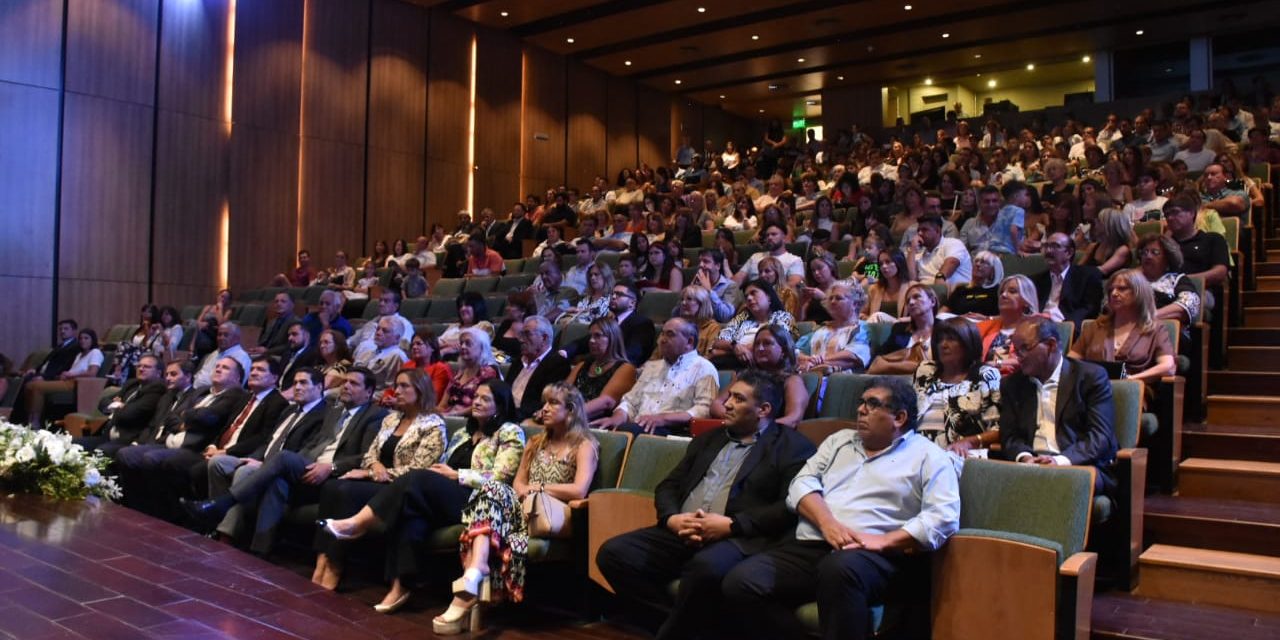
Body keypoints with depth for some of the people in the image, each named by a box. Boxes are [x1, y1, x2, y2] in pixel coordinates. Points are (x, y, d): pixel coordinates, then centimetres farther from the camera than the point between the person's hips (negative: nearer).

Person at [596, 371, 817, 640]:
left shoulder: (792, 446, 5)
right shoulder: (708, 439, 25)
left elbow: (791, 507, -8)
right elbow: (668, 486, 20)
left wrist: (732, 525, -16)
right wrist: (672, 518, -3)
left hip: (738, 538, -6)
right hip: (681, 534, 6)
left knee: (707, 567, -39)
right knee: (613, 553, -16)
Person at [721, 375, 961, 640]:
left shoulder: (928, 456, 9)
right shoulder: (839, 440, 24)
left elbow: (943, 517, -5)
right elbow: (803, 482, 11)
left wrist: (882, 541, -15)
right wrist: (827, 522, -9)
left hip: (871, 556, -4)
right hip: (808, 546, 5)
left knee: (839, 568, -41)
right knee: (739, 583, -22)